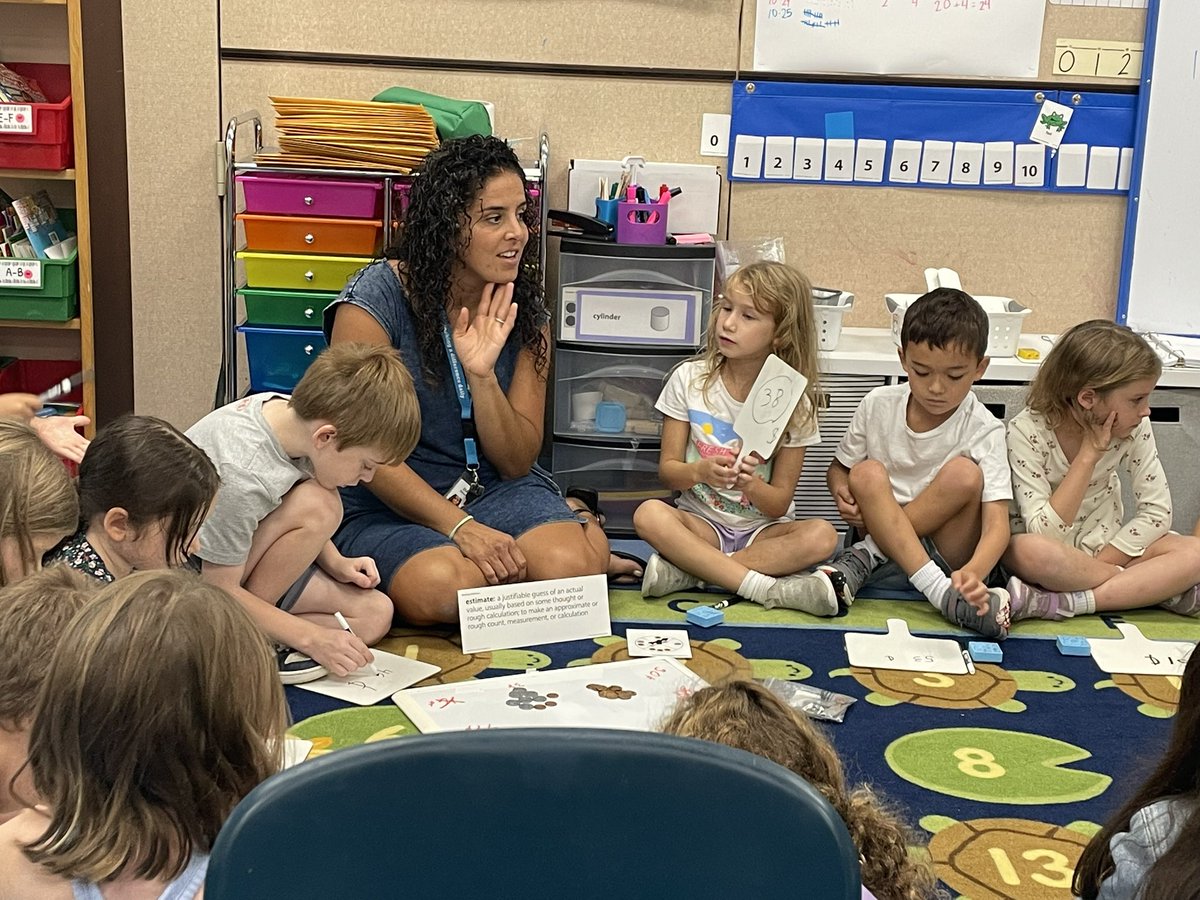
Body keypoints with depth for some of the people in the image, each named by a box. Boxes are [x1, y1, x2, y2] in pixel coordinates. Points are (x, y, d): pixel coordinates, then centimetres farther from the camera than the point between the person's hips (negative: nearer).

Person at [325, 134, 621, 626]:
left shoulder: (522, 311, 1)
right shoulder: (377, 299, -13)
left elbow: (517, 463, -1)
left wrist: (482, 375, -18)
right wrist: (460, 527, -22)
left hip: (496, 490, 3)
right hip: (390, 506, -2)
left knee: (568, 566, -29)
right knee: (441, 588, -35)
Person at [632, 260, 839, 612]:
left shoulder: (796, 402, -4)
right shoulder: (689, 379, -2)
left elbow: (779, 504, -5)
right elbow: (667, 469, -3)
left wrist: (751, 485, -27)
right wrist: (700, 471, -25)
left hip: (763, 530, 0)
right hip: (702, 522, 0)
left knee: (821, 536, -30)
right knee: (649, 514, -31)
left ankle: (686, 571, -29)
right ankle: (767, 588, -31)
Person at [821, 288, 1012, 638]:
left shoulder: (983, 431, -12)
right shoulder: (878, 405, -3)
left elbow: (998, 521, -22)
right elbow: (839, 468, 12)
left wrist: (973, 572, -44)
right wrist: (842, 492, -14)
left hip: (949, 556, -2)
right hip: (877, 531, 2)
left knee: (964, 474, -26)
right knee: (867, 473, -25)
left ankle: (864, 558, -19)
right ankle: (943, 596, -35)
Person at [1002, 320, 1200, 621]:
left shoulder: (1134, 427, -10)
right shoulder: (1026, 431, -21)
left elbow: (1156, 511, -8)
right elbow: (1044, 534, -27)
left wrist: (1097, 564, -18)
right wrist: (1088, 456, -30)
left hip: (1106, 545, 4)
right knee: (1030, 552, -40)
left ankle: (1064, 603, -31)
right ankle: (1160, 588, -19)